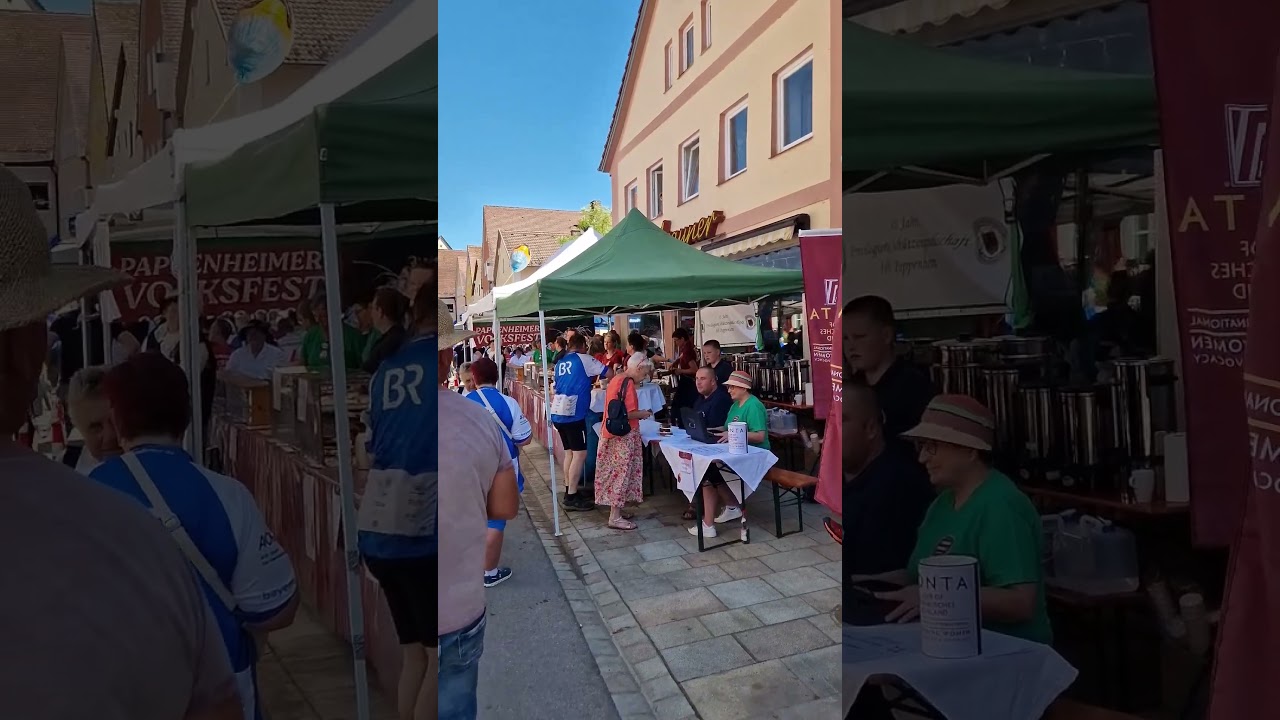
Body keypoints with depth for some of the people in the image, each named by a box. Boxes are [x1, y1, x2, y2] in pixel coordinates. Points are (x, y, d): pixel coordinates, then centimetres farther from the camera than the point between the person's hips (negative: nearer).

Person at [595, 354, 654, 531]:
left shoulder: (616, 379, 12)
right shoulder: (628, 383, -17)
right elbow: (627, 414, -23)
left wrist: (638, 414, 15)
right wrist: (643, 414, -6)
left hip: (611, 433, 10)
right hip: (623, 435, -9)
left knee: (615, 473, 14)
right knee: (622, 474, -3)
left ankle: (615, 511, 22)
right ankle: (615, 517, 2)